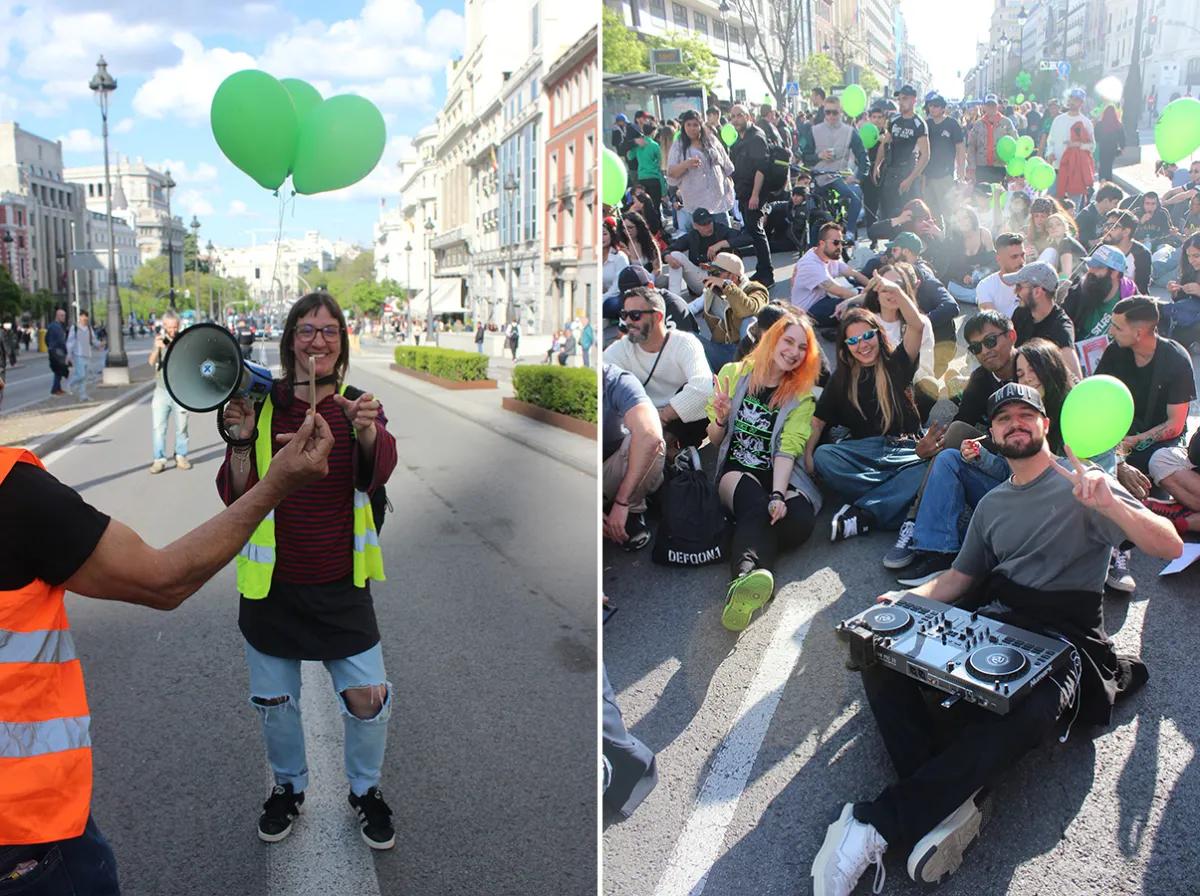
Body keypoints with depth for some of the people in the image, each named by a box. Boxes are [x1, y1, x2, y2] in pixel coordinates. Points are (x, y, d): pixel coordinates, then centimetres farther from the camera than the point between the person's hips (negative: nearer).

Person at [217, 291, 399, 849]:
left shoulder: (358, 407, -4)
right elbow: (237, 498, -7)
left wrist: (369, 432, -45)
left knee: (368, 697, 0)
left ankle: (366, 790, 28)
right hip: (272, 584, 1)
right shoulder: (262, 407, -5)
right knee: (274, 701, 16)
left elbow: (378, 473, -23)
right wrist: (241, 443, -25)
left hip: (341, 585, 0)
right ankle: (288, 787, 44)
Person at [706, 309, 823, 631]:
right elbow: (713, 440, 12)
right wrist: (720, 420, -13)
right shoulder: (733, 374, 9)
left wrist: (778, 495, -23)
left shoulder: (801, 396, 10)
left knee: (800, 520, -33)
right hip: (734, 470, -2)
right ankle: (749, 572, -62)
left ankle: (743, 580, -34)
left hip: (779, 476, 3)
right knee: (756, 502, -38)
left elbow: (788, 449, -6)